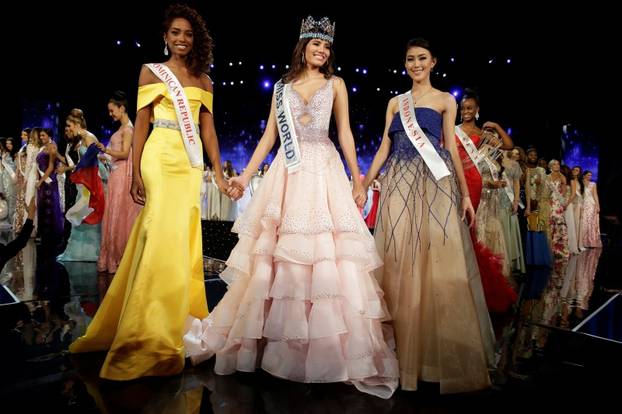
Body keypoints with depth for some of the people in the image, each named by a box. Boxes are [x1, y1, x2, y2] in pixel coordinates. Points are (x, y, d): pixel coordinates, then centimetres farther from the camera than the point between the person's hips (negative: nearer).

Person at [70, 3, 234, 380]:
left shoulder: (203, 80, 15)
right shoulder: (151, 71, 6)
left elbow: (209, 128, 12)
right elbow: (141, 124, 1)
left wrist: (219, 173, 6)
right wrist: (136, 173, -7)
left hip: (192, 162, 4)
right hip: (161, 157, -4)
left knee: (184, 239, 7)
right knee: (163, 236, -12)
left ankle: (178, 322, 22)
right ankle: (149, 335, -4)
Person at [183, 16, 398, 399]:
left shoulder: (336, 84, 13)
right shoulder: (283, 87, 16)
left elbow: (345, 133, 8)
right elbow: (269, 136, 13)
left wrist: (357, 179, 0)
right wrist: (247, 175, 5)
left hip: (324, 170, -2)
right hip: (286, 173, 2)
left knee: (326, 253, -8)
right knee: (274, 253, 1)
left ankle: (332, 346, 2)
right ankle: (269, 338, 14)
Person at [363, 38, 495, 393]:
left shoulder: (445, 100, 12)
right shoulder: (395, 102, 18)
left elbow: (451, 148, 6)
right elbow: (384, 147, 14)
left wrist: (465, 194, -1)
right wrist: (365, 184, 5)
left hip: (435, 183, -2)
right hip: (399, 183, 3)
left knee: (439, 262, -6)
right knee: (399, 263, 0)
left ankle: (441, 352, 8)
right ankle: (405, 349, 12)